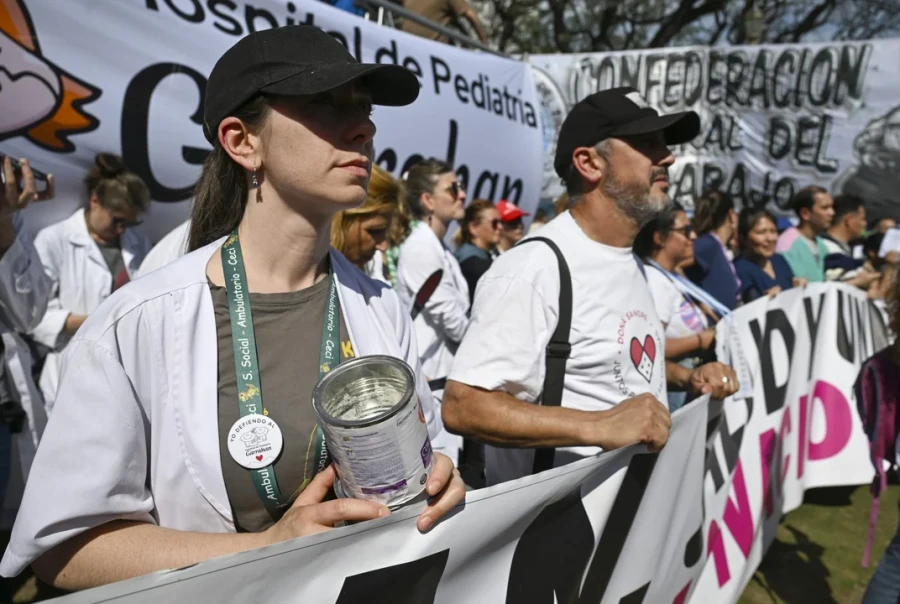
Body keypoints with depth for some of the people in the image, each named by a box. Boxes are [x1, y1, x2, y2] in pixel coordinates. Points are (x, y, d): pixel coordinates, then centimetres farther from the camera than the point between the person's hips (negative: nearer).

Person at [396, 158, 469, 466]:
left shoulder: (442, 250, 14)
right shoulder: (419, 247, -14)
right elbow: (448, 316, -14)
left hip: (449, 376, 9)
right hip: (431, 379, -9)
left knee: (448, 463, 14)